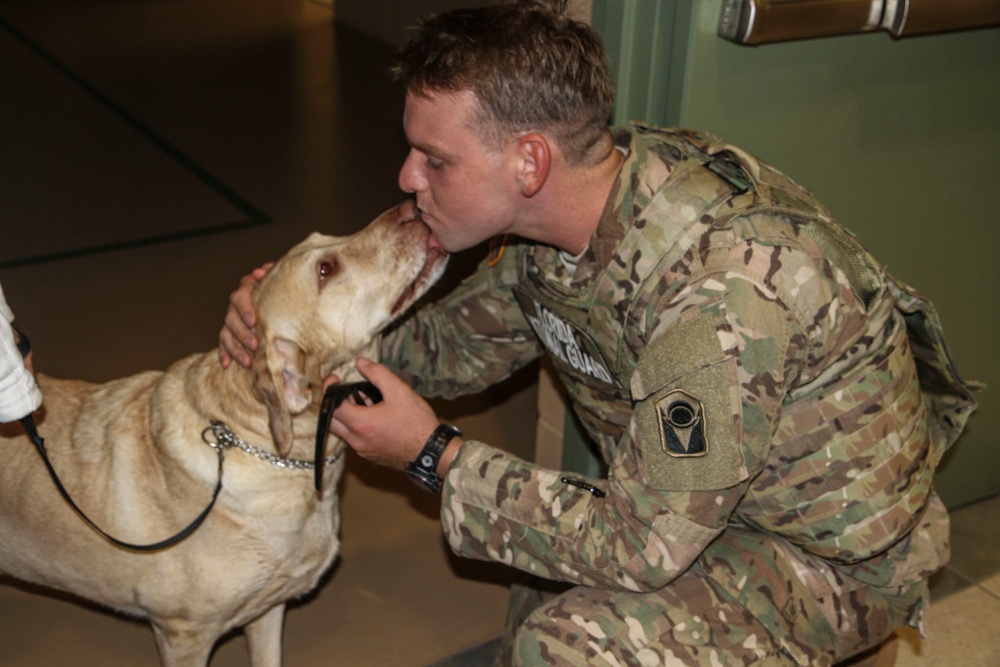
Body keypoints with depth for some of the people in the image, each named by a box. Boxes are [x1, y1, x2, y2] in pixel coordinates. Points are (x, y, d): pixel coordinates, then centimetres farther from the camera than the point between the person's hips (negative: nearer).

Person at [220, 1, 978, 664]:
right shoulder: (554, 217, -11)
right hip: (687, 498, 8)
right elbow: (460, 341, 5)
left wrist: (433, 453, -25)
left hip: (835, 555, -8)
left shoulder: (723, 282, -38)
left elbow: (644, 546, -31)